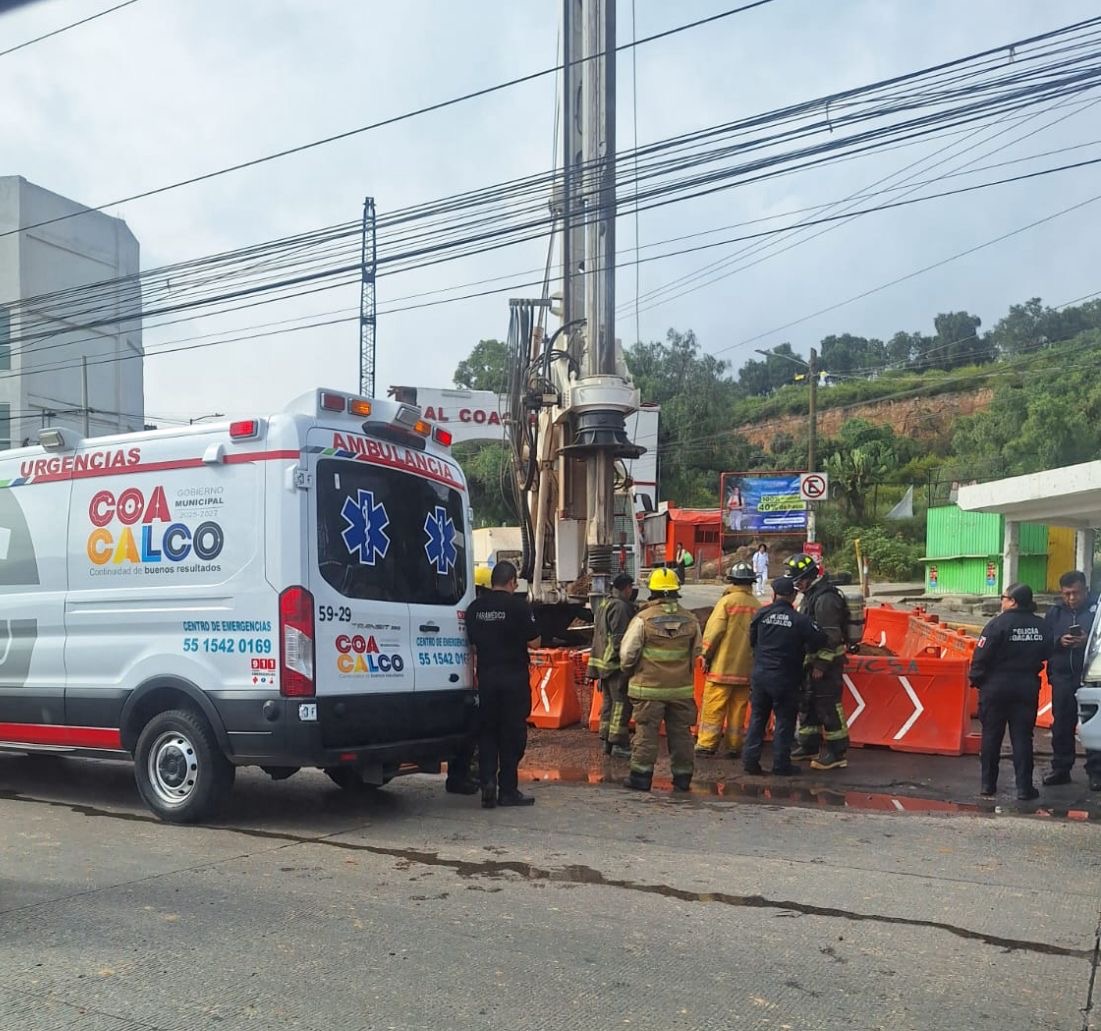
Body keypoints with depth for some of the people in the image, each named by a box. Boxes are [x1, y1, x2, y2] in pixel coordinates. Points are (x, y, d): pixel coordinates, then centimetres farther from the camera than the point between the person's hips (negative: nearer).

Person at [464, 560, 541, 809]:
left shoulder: (475, 608, 5)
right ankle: (507, 790, 7)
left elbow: (472, 645, 12)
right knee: (512, 733, 4)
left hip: (486, 678, 4)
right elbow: (534, 642, -6)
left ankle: (488, 781, 0)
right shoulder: (519, 606, -10)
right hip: (514, 678, -4)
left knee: (487, 732, 13)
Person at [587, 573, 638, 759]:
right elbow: (620, 638, -21)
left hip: (604, 662, 10)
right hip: (616, 663, -10)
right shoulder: (621, 607, -15)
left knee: (608, 701, 13)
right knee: (621, 702, -6)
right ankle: (618, 744, -5)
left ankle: (607, 741, 18)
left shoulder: (604, 605, 17)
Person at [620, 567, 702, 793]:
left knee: (646, 732, 4)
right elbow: (696, 654, 11)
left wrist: (629, 671, 13)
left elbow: (628, 653, -6)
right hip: (681, 688, 3)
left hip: (649, 687, -3)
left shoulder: (643, 618, -10)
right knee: (681, 732, 10)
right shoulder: (690, 620, 2)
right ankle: (682, 776, 16)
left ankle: (641, 776, 7)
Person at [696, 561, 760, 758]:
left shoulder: (727, 601, -9)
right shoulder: (757, 606, 2)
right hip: (746, 667, 4)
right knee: (738, 708, 10)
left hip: (722, 666, -4)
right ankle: (734, 745, 14)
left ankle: (707, 744, 3)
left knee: (713, 707, 1)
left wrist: (706, 655, 0)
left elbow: (714, 631, -11)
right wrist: (756, 659, 18)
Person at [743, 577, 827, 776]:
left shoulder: (762, 614, -3)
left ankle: (750, 760, 13)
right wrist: (803, 650, 10)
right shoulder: (800, 620, -12)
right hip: (785, 679, -3)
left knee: (757, 717, 13)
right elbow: (820, 641, -10)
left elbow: (752, 640, 8)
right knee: (784, 720, 7)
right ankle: (781, 764, 9)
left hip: (760, 675, 3)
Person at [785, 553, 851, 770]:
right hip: (812, 660, 11)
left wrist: (821, 665, -22)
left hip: (826, 661, -11)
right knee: (806, 703, 17)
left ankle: (836, 754, -1)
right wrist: (809, 661, 21)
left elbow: (830, 636, -23)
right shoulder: (810, 595, 13)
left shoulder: (825, 599, -20)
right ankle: (809, 747, 28)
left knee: (828, 706, -7)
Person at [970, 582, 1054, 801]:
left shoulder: (999, 623, -15)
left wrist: (975, 678, -4)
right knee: (1022, 737, 8)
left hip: (996, 686, -3)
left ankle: (988, 784, 13)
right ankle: (1024, 787, 7)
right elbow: (1047, 655, 7)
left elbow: (981, 655, -16)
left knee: (991, 735, 8)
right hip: (1027, 687, 3)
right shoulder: (1041, 626, -1)